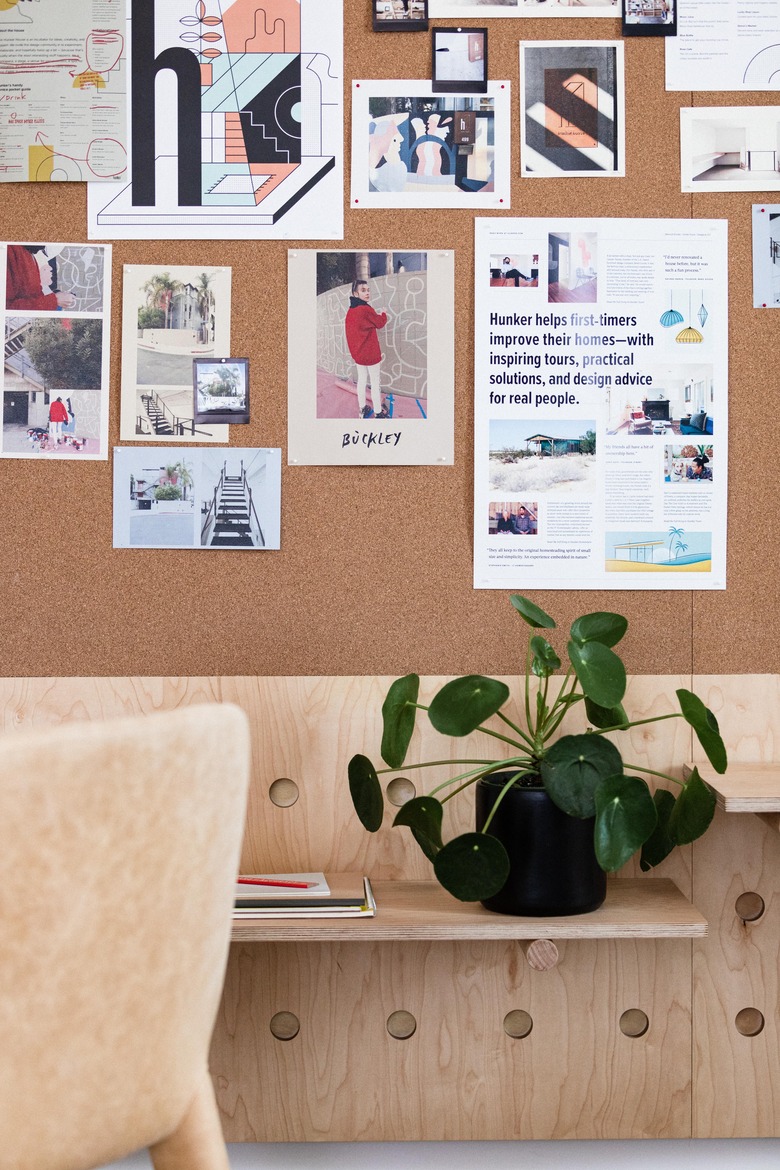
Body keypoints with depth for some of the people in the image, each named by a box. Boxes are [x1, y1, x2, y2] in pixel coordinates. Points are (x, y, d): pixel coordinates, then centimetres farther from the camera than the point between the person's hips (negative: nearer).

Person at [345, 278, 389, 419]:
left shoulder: (350, 311, 4)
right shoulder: (366, 310, -22)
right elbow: (380, 323, -7)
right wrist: (383, 315, 13)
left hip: (357, 352, 8)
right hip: (370, 353, -8)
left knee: (361, 380, 16)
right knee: (375, 382, 2)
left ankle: (363, 409, 22)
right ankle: (378, 412, 8)